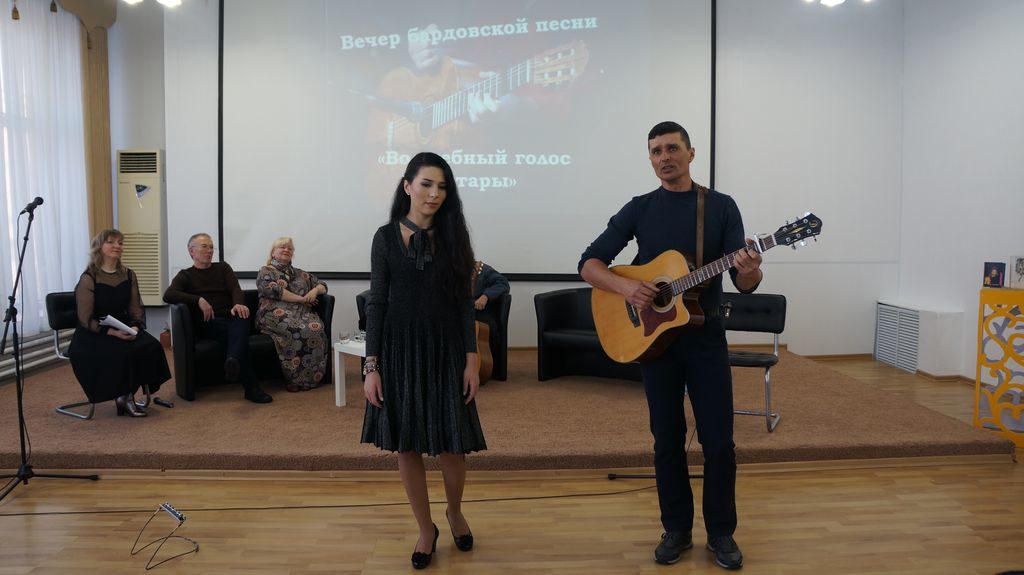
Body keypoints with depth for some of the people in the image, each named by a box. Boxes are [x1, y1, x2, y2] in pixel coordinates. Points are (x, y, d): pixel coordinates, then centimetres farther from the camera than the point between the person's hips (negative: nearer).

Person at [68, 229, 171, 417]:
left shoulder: (129, 276, 8)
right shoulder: (88, 279, -8)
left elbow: (136, 309, 8)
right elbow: (86, 320, -12)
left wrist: (135, 327, -14)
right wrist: (112, 332, -24)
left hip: (124, 329, 5)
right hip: (94, 335, -5)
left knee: (152, 346, -22)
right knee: (124, 353, -32)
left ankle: (126, 395, -4)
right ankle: (123, 396, -4)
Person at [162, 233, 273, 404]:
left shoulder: (222, 267, 25)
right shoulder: (185, 275, 17)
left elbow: (235, 288, 5)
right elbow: (168, 295, -4)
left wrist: (238, 304, -20)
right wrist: (199, 300, -16)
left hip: (230, 317, 2)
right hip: (207, 323, -2)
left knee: (241, 320, -38)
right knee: (238, 332, -36)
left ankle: (233, 362, -66)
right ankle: (252, 388, -47)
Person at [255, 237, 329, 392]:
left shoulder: (300, 274, 28)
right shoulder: (265, 272, 14)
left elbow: (322, 286, 28)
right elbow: (273, 290, -6)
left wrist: (315, 290, 2)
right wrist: (301, 299, -9)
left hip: (302, 313, 4)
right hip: (276, 314, -4)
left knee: (316, 327, -32)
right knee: (300, 329, -36)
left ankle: (311, 377, -27)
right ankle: (296, 377, -27)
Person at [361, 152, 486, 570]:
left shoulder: (452, 236, 3)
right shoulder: (386, 237, 0)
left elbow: (464, 300, 2)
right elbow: (376, 303, -1)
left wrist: (472, 358, -4)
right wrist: (371, 366, -6)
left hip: (445, 350, 0)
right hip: (400, 349, 0)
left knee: (451, 443, 3)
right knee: (407, 446, 6)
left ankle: (455, 513, 33)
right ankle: (426, 529, 25)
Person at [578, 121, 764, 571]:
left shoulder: (721, 206, 0)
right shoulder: (639, 209, 2)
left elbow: (745, 284, -5)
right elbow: (589, 263, -2)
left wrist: (750, 272, -29)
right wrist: (625, 286, -21)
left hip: (705, 335, 0)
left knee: (718, 441, 2)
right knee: (668, 440, 8)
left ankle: (721, 532, 21)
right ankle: (677, 529, 24)